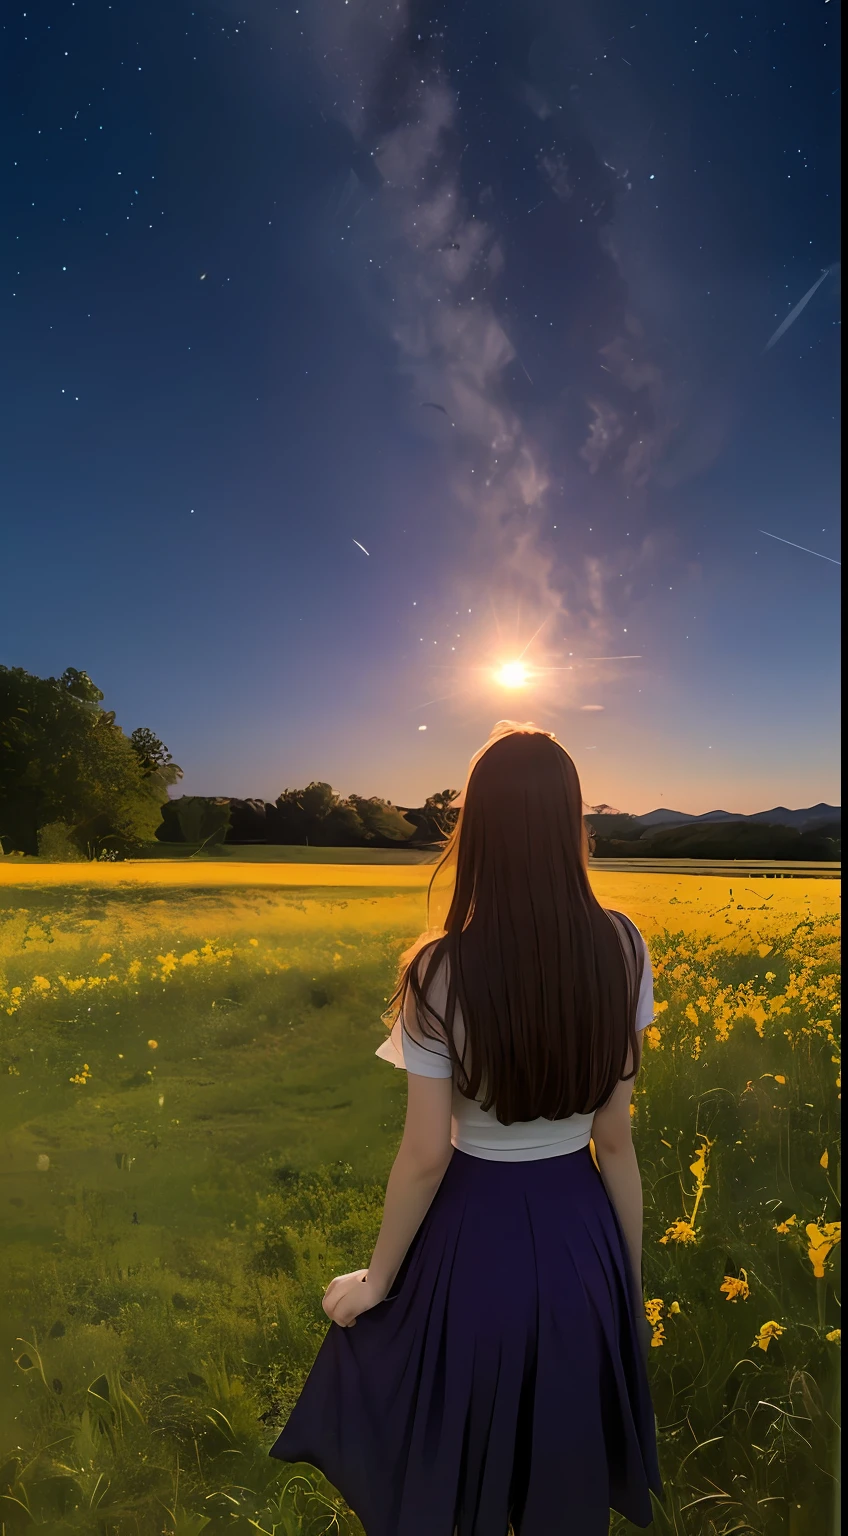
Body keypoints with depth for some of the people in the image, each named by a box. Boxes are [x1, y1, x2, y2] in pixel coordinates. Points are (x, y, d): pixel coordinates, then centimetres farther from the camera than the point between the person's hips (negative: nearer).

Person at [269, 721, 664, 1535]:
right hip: (581, 1232, 3)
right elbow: (617, 1139, -7)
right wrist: (632, 1279, 8)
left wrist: (376, 1280, 1)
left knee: (437, 1471, 28)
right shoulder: (622, 950, -15)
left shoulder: (440, 972, -25)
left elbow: (425, 1157, -16)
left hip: (473, 1236, -3)